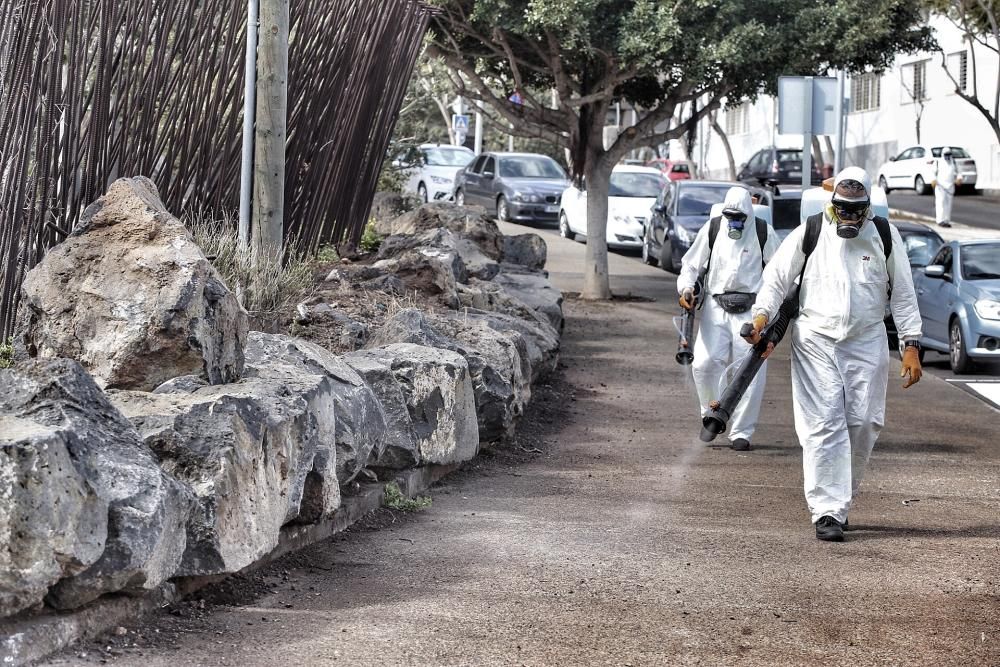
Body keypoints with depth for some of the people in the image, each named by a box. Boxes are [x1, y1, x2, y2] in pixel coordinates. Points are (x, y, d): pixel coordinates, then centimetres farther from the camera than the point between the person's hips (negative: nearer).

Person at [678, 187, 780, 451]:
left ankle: (741, 431, 8)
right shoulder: (712, 229, 4)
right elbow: (691, 263, 13)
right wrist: (686, 288, -5)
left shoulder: (764, 233, 0)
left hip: (751, 310, -1)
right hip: (716, 308, 1)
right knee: (704, 363, -13)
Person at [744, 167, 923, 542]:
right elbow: (777, 276, 5)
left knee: (863, 423, 0)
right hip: (815, 340, -2)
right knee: (823, 427, -9)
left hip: (866, 342, 2)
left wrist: (911, 345, 3)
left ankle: (839, 498, 20)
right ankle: (828, 511, -10)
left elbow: (902, 293, 8)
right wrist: (762, 314, -13)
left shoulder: (885, 236, 4)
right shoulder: (810, 233, -1)